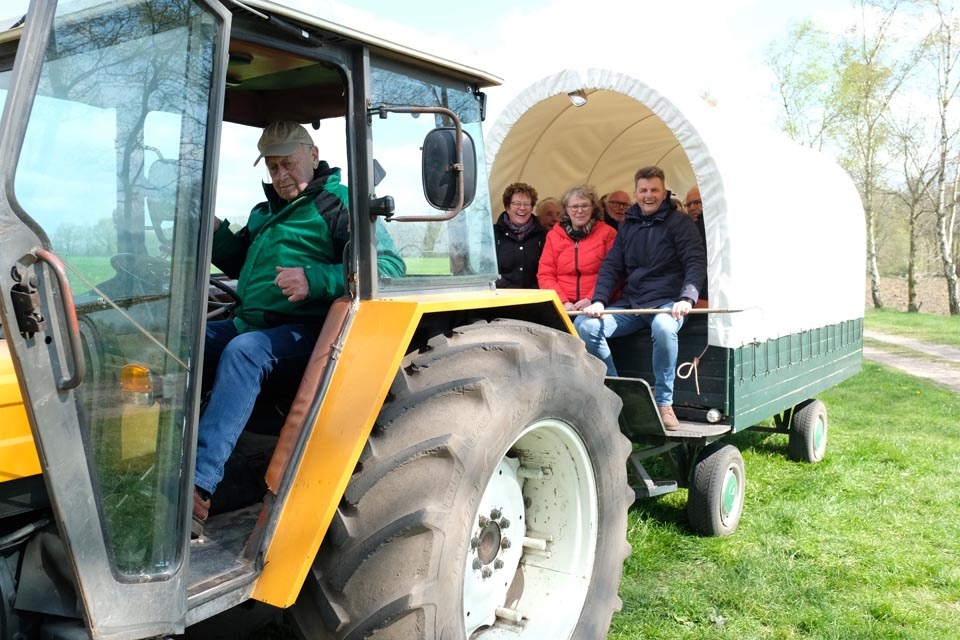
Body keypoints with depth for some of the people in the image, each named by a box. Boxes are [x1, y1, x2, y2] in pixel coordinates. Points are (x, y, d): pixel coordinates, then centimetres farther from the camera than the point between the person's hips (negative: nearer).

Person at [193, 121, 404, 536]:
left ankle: (198, 487, -43)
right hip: (250, 324, 9)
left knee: (243, 352, -35)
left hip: (305, 334, -8)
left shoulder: (339, 204, -2)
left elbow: (389, 267, -15)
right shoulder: (267, 212, 25)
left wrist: (315, 280, -27)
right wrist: (216, 232, 12)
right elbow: (238, 265, 34)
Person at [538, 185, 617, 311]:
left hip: (595, 306, -2)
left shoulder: (607, 233, 7)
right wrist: (563, 302, -7)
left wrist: (591, 299, -12)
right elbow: (545, 275, 7)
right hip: (561, 306, 2)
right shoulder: (554, 235, 13)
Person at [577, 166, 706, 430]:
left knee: (663, 327, -40)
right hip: (631, 304, 5)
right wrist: (598, 301, -5)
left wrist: (687, 299, -27)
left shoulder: (680, 222, 0)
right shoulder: (627, 225, 15)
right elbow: (611, 266, 11)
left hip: (666, 302, -5)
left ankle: (664, 402, -22)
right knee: (584, 324, -19)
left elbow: (696, 262, -9)